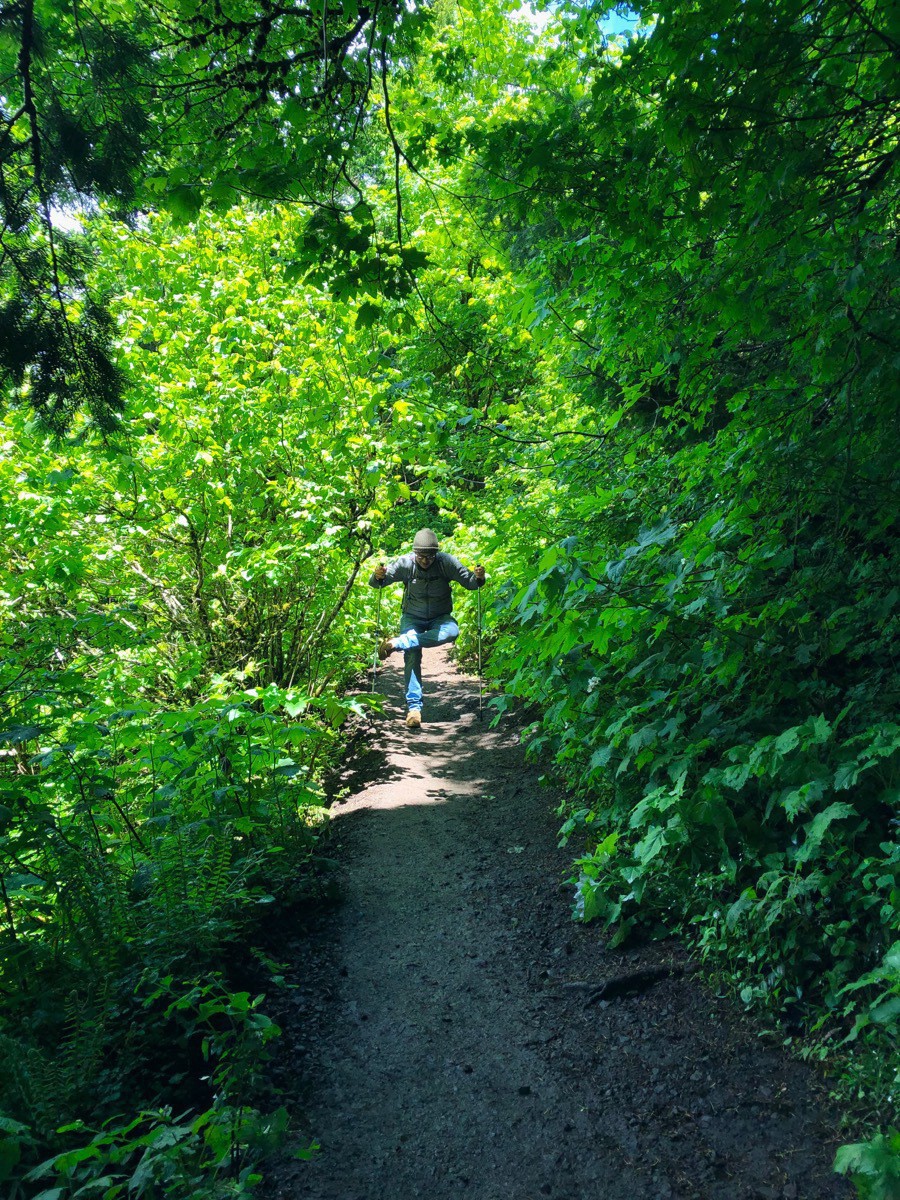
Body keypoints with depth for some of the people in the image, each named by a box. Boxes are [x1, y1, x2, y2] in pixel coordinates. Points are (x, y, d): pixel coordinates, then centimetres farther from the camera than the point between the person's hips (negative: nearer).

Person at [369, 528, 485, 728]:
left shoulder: (446, 562, -15)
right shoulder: (406, 563, -15)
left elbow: (469, 582, -12)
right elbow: (377, 583, -14)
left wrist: (478, 578, -35)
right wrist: (378, 576, -38)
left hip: (440, 618, 0)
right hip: (412, 618, 0)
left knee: (452, 631, -33)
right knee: (412, 655, -23)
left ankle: (396, 643, -30)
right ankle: (414, 706, -17)